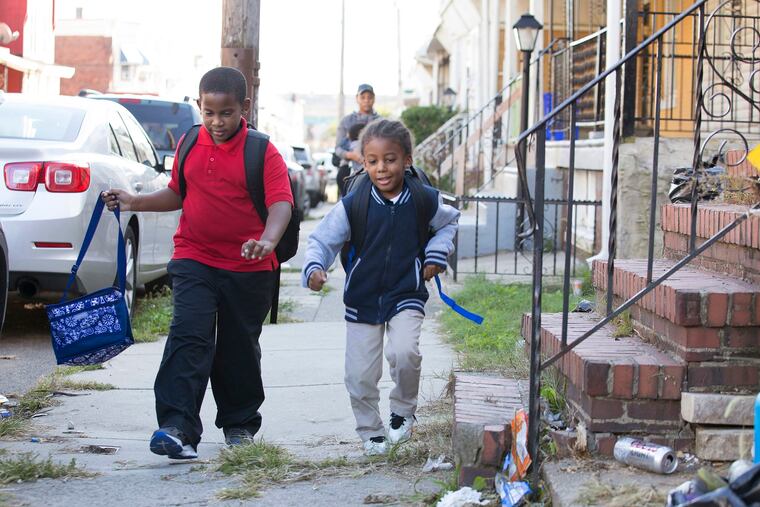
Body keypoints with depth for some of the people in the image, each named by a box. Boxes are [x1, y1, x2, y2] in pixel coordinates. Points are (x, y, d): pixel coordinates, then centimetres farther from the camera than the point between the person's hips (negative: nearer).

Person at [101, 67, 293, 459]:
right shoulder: (190, 145, 6)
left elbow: (281, 202, -19)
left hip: (248, 268, -2)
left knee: (240, 347, 12)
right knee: (189, 337, -14)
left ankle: (239, 423, 31)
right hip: (194, 260, 2)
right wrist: (136, 202, 5)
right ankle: (177, 427, -21)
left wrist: (268, 241, -37)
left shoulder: (262, 152, -8)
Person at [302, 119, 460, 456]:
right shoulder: (352, 206, -12)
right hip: (362, 299, 1)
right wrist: (314, 269, -27)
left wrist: (436, 254, 3)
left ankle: (403, 411, 5)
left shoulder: (424, 200, -6)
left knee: (404, 353, -24)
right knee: (359, 374, 1)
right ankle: (370, 431, 25)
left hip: (406, 296, -1)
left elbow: (449, 222, 16)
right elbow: (322, 240, -8)